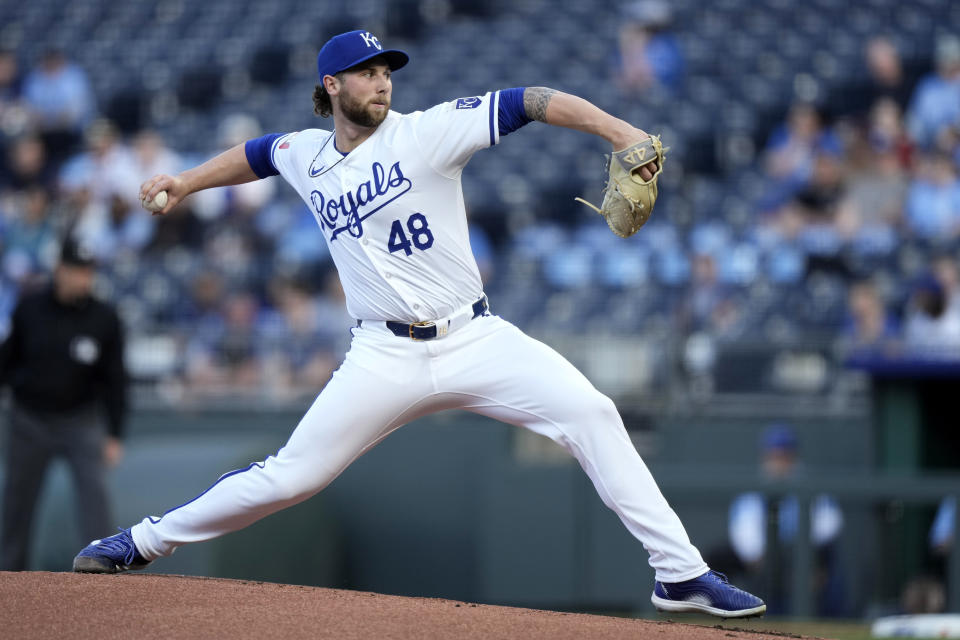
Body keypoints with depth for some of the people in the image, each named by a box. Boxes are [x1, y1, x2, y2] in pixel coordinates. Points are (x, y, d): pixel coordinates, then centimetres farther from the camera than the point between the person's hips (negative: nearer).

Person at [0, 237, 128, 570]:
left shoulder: (104, 318, -8)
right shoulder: (29, 309, -6)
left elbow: (114, 380, -4)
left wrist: (114, 435, -6)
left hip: (81, 420, -1)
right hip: (30, 419, 1)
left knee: (94, 490, -17)